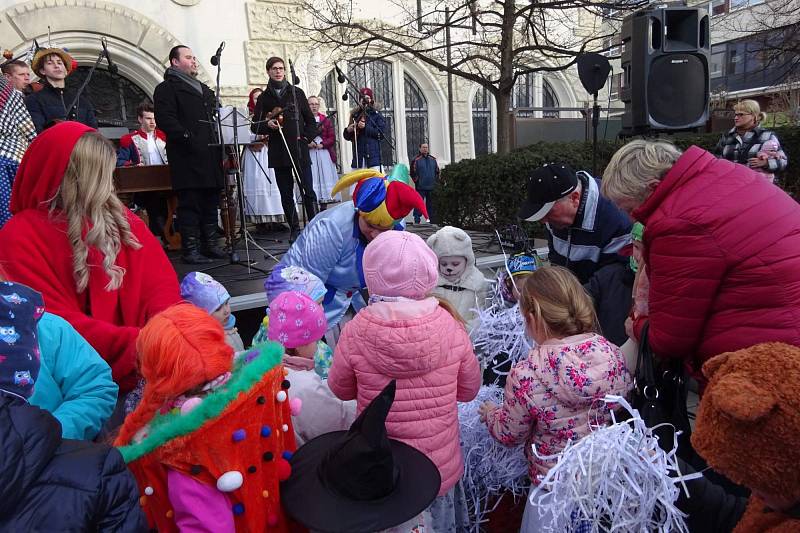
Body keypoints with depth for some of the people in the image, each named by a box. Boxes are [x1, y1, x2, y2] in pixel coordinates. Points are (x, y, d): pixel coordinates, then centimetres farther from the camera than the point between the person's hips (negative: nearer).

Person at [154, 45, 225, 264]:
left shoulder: (204, 89, 27)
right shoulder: (167, 88, 2)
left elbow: (216, 116, 27)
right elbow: (165, 119, -11)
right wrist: (188, 138, -20)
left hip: (210, 154, 8)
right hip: (188, 157, -8)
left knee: (211, 202, 9)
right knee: (190, 203, -7)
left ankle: (210, 245, 16)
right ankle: (190, 249, -4)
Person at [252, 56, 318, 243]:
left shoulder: (297, 93, 11)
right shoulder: (263, 98, 11)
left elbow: (310, 120, 13)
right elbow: (255, 126, 9)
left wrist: (306, 137, -2)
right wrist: (268, 125, -12)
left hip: (299, 150, -1)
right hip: (278, 154, 1)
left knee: (308, 191, -7)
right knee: (286, 194, 4)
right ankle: (294, 229, 12)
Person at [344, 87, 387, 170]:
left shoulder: (376, 115, 5)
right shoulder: (355, 115, 13)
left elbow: (381, 133, -6)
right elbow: (347, 137, 17)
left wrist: (365, 127, -12)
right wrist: (348, 130, -5)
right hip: (358, 156, 3)